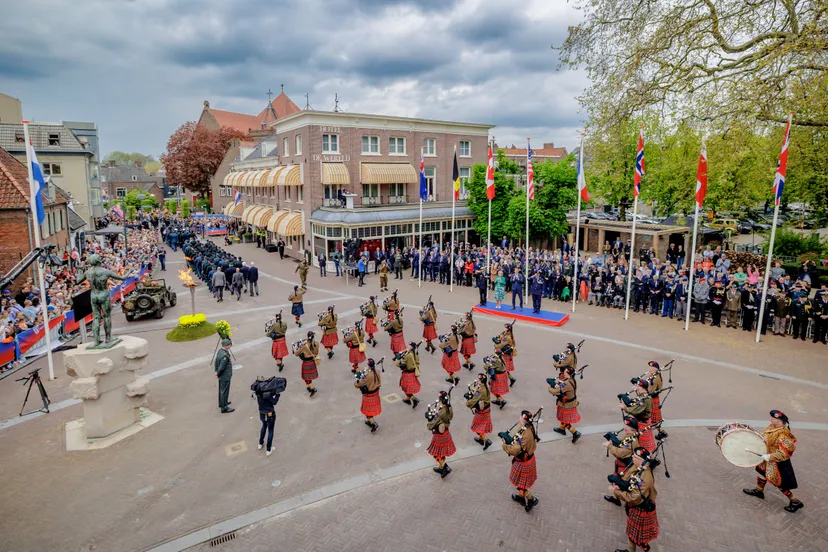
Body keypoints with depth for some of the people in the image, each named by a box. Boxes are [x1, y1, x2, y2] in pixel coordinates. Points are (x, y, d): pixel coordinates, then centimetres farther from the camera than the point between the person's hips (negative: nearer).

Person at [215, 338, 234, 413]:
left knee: (221, 390, 24)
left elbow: (216, 362, 8)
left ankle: (222, 403, 42)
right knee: (224, 391, 4)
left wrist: (216, 371, 12)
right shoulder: (225, 355, -30)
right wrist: (218, 374, -10)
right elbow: (221, 367, -27)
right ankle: (224, 408, 14)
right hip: (225, 377, -9)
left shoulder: (220, 351, -1)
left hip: (221, 376, 9)